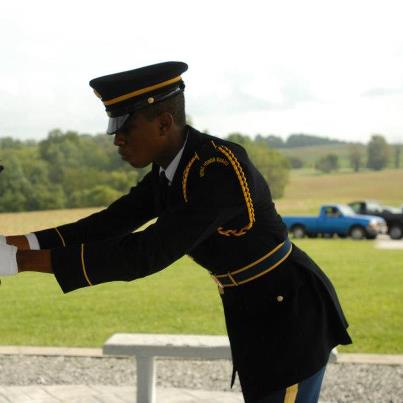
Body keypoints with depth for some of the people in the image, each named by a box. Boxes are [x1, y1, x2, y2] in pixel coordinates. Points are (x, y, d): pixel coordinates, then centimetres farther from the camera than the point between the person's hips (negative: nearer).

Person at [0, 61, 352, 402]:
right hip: (256, 311, 9)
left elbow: (147, 254, -36)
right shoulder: (172, 164, -1)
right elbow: (110, 224, 0)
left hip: (293, 311, -9)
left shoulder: (222, 173, -32)